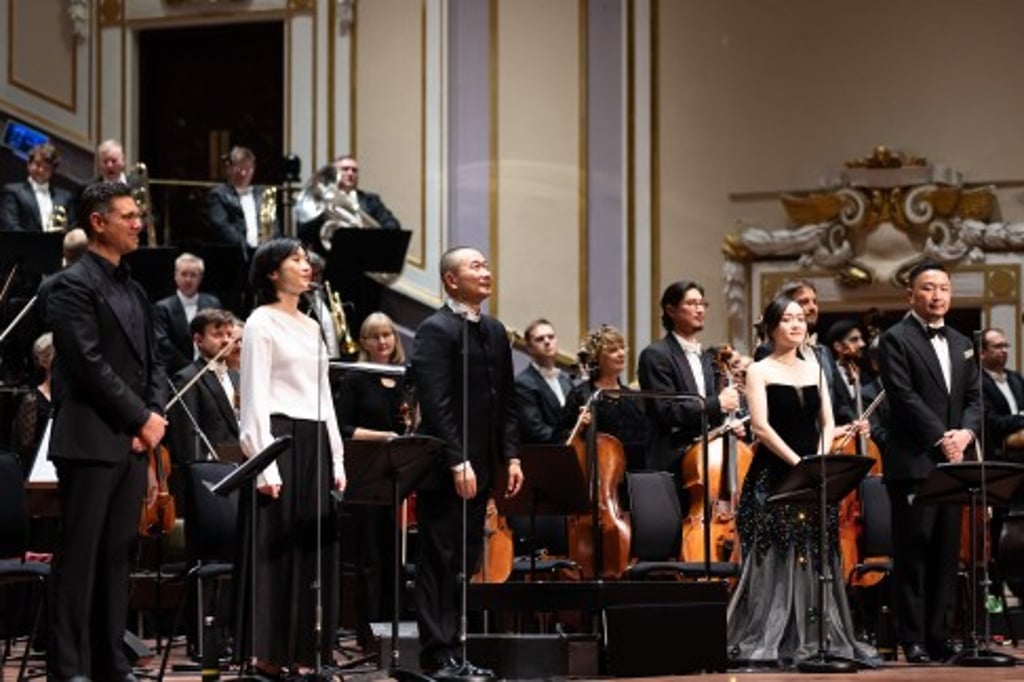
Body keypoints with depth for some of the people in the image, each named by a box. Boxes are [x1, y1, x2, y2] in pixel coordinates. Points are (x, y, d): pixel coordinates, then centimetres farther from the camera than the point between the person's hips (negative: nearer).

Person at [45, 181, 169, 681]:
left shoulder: (134, 291, 18)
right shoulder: (73, 286, -7)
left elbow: (152, 363, 17)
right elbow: (91, 364, -15)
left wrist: (153, 418, -1)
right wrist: (141, 418, -12)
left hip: (133, 443, 7)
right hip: (90, 442, -7)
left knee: (118, 556, 8)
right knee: (79, 556, -4)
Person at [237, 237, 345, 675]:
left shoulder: (311, 326, 18)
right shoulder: (262, 323, -5)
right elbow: (256, 397, -11)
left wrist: (336, 459, 13)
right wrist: (266, 465, -18)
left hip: (315, 443, 8)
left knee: (315, 549, 5)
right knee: (277, 549, -6)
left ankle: (304, 651, 9)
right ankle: (271, 652, -3)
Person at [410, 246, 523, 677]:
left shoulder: (495, 332, 16)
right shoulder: (436, 331, -10)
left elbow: (506, 401, 18)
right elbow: (435, 404, -17)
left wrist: (511, 456, 9)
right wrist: (457, 462, -21)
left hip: (478, 469, 8)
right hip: (445, 471, -8)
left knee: (464, 564, 10)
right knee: (439, 564, -3)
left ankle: (451, 653, 15)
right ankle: (436, 657, 1)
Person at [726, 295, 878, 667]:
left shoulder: (814, 369, 15)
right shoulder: (759, 371, 0)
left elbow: (827, 424, 10)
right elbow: (761, 427, -10)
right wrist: (797, 462, -18)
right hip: (773, 477, -5)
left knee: (815, 559, 3)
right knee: (774, 559, -7)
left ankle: (813, 639, 7)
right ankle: (765, 644, -4)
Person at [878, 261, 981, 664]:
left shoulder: (961, 344, 19)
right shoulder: (896, 340, -2)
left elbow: (973, 399, 15)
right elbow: (905, 397, -12)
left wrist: (965, 432, -6)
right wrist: (940, 438, -17)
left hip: (952, 464, 6)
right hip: (914, 464, -6)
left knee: (946, 554, 6)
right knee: (912, 554, -4)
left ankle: (939, 636, 10)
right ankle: (914, 641, -2)